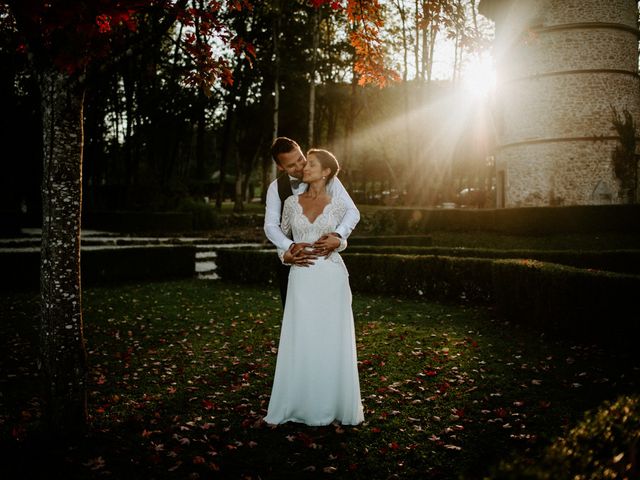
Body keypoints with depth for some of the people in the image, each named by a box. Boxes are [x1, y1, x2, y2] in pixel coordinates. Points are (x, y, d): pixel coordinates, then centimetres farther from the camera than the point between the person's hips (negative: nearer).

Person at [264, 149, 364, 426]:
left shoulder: (338, 205, 2)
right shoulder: (291, 202, 6)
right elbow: (281, 234, 20)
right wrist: (285, 255, 6)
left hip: (331, 278, -1)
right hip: (302, 279, 1)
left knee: (332, 342, 4)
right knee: (299, 342, 3)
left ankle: (333, 405, 18)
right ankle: (297, 405, 16)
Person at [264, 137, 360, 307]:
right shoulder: (276, 188, -2)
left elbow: (352, 212, -15)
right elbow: (270, 226, -12)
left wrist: (337, 235, -35)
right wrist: (290, 247, -32)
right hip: (291, 262, 2)